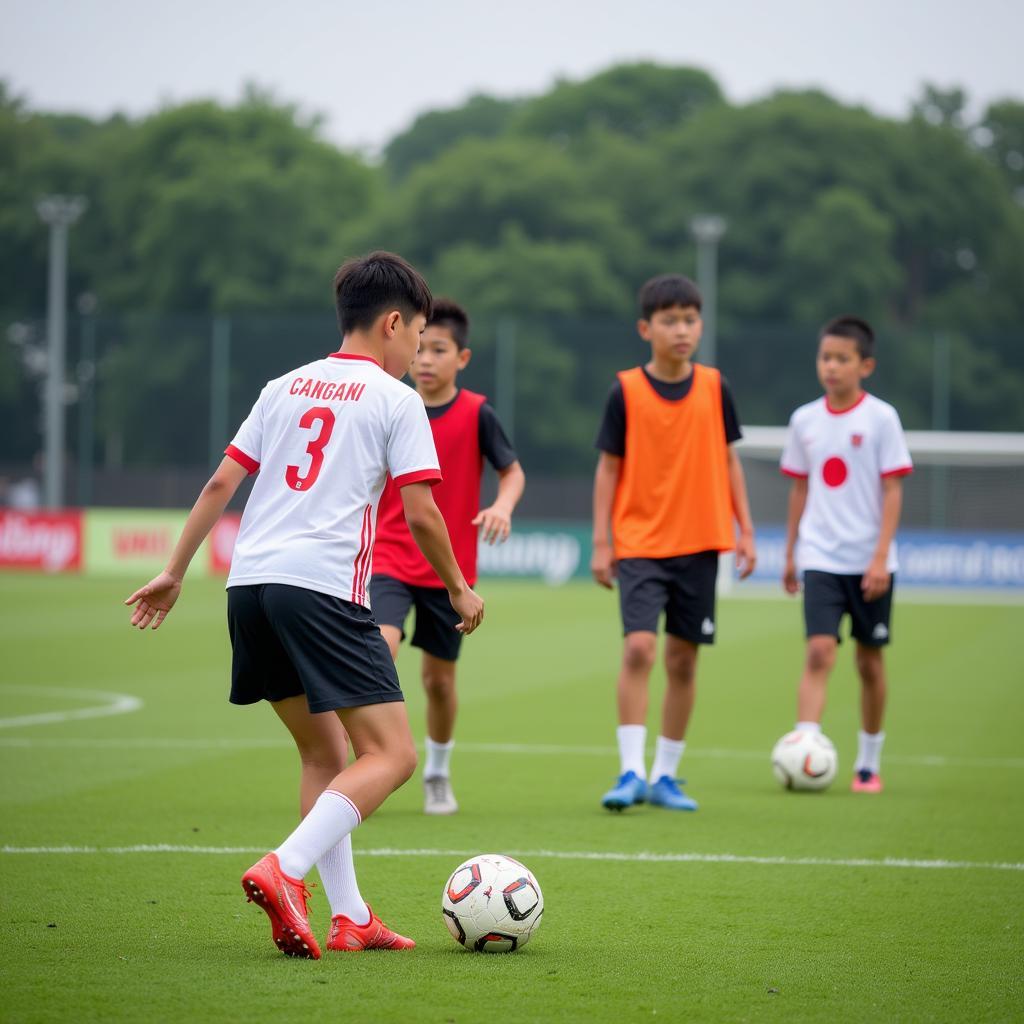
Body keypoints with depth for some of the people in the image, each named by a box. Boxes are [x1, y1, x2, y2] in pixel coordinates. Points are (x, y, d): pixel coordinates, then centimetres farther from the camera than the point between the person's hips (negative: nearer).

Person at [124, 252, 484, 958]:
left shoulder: (285, 388, 19)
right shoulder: (396, 399, 3)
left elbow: (221, 483, 14)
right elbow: (421, 514, -2)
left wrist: (175, 572, 20)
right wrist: (461, 589, 12)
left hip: (251, 583, 7)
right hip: (323, 588, -7)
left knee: (324, 752, 17)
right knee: (392, 754, -6)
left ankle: (350, 916, 12)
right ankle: (285, 871, -25)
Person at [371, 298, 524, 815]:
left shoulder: (476, 414, -8)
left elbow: (512, 470, 1)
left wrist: (503, 505, -20)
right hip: (390, 562, 0)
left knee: (439, 678, 10)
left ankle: (438, 774, 34)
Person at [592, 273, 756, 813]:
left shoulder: (714, 388, 3)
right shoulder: (626, 392, -4)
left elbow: (727, 460, 11)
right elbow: (609, 468, 0)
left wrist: (745, 530, 7)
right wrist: (600, 541, -4)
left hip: (699, 544, 3)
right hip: (640, 543, -3)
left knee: (682, 659, 6)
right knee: (638, 647, -17)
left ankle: (665, 774, 17)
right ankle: (631, 771, -14)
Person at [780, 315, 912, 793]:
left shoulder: (880, 418, -5)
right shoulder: (805, 420, 5)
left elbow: (892, 490, -7)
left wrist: (881, 558, -13)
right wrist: (790, 553, 14)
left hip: (868, 562, -1)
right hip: (820, 558, 1)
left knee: (870, 659, 8)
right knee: (819, 651, -14)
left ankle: (869, 763, 20)